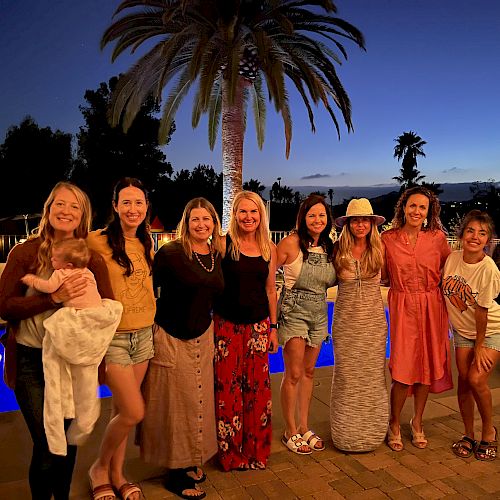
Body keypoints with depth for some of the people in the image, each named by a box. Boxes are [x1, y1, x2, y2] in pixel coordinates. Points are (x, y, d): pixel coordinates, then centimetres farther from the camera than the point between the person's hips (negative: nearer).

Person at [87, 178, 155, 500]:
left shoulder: (147, 243, 8)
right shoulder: (98, 241, -12)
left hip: (143, 334, 5)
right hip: (112, 337, -5)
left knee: (122, 410, 14)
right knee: (134, 412, -4)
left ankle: (117, 473, 33)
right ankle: (99, 467, 23)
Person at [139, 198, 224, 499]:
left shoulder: (217, 256, 3)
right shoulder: (170, 253, -15)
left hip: (203, 337, 6)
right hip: (171, 338, -6)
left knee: (199, 400, 14)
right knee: (175, 404, 6)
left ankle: (192, 462, 34)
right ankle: (176, 473, 23)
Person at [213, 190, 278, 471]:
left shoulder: (270, 249, 5)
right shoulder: (224, 244, -5)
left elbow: (271, 290, 11)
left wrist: (273, 327, 10)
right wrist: (209, 322, -6)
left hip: (258, 326, 3)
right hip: (227, 324, -3)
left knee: (258, 386, 7)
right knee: (227, 387, 2)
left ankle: (256, 451, 26)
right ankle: (230, 453, 22)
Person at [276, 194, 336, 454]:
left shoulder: (330, 247, 4)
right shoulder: (291, 243, -13)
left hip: (319, 315, 6)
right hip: (293, 313, -5)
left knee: (308, 372, 14)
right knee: (294, 374, -1)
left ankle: (304, 427, 28)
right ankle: (290, 431, 17)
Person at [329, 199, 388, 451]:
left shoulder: (379, 249, -2)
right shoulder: (338, 250, -3)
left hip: (373, 320, 1)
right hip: (345, 320, 0)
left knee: (372, 375, 7)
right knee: (346, 375, 6)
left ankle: (371, 431, 24)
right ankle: (346, 432, 22)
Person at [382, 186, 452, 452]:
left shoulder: (438, 238, 0)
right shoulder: (387, 238, -2)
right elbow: (383, 276, 7)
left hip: (431, 307, 2)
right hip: (402, 307, -2)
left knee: (427, 365, 9)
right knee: (403, 368, -4)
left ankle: (417, 422, 30)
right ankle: (394, 424, 19)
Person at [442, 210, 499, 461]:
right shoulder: (452, 258, -11)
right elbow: (444, 290, 4)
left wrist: (479, 347, -12)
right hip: (462, 330, 4)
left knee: (476, 379, -15)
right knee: (463, 380, 2)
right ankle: (468, 435, 21)